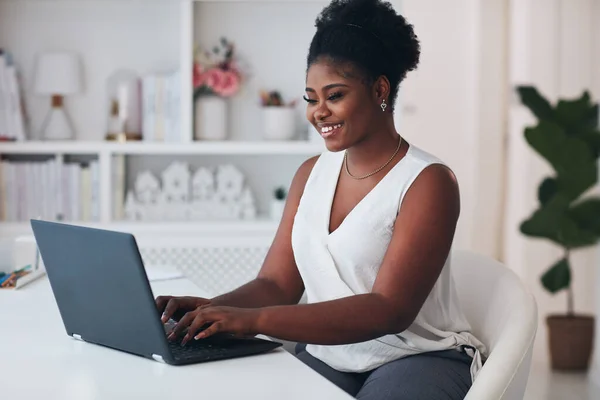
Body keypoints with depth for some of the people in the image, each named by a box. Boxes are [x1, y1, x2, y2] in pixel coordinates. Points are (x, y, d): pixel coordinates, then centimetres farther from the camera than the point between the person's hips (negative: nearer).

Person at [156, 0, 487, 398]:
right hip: (325, 357, 4)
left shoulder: (427, 182, -11)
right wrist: (213, 309, -17)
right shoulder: (311, 174, 9)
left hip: (418, 357, -4)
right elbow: (277, 284, 6)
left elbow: (389, 309, -21)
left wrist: (253, 319, -29)